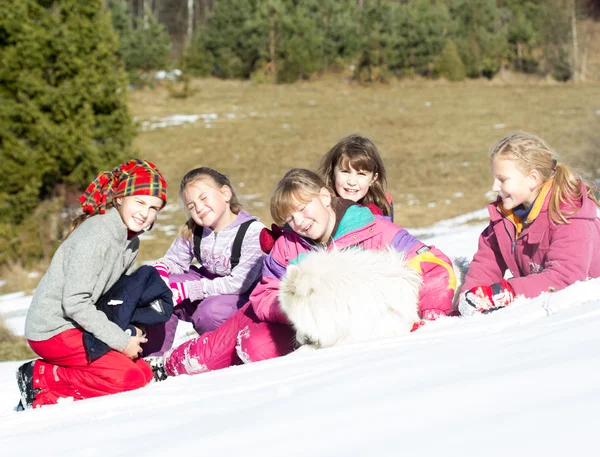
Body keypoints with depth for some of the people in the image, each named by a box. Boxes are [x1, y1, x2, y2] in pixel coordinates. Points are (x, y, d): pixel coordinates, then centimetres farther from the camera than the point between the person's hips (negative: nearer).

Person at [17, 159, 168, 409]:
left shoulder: (131, 240, 7)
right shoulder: (96, 235, -22)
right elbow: (75, 302, -24)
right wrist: (121, 341, -21)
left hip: (79, 329, 10)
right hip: (53, 331, -9)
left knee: (144, 372, 3)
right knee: (127, 377, -19)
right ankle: (40, 378, -10)